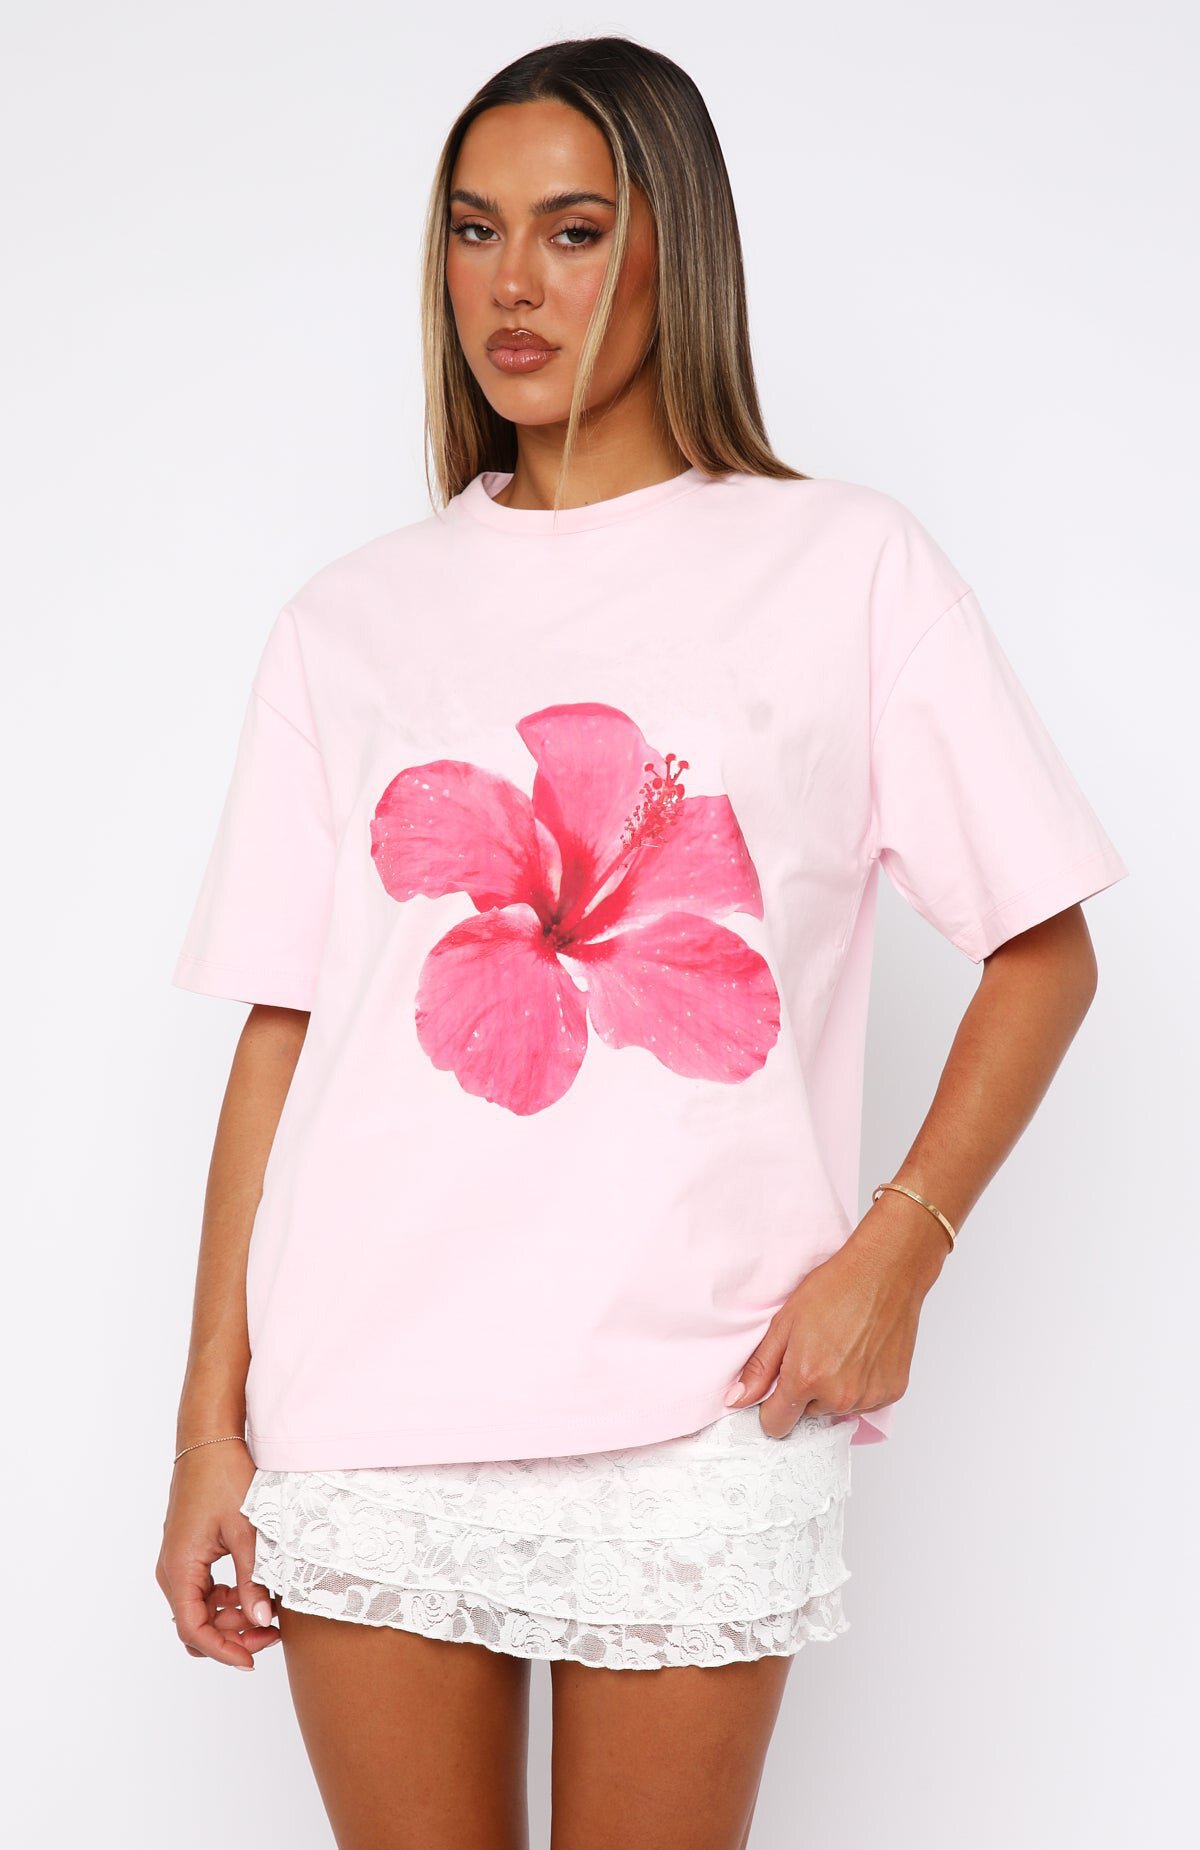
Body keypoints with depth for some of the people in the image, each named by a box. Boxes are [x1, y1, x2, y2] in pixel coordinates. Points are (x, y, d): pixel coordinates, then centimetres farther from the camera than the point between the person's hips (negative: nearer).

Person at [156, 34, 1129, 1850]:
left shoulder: (845, 566, 4)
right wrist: (212, 1424, 1)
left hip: (699, 1418, -2)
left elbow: (1045, 950, 5)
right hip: (367, 1413, 2)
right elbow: (280, 1032, 6)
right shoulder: (354, 619, 9)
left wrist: (898, 1245, -8)